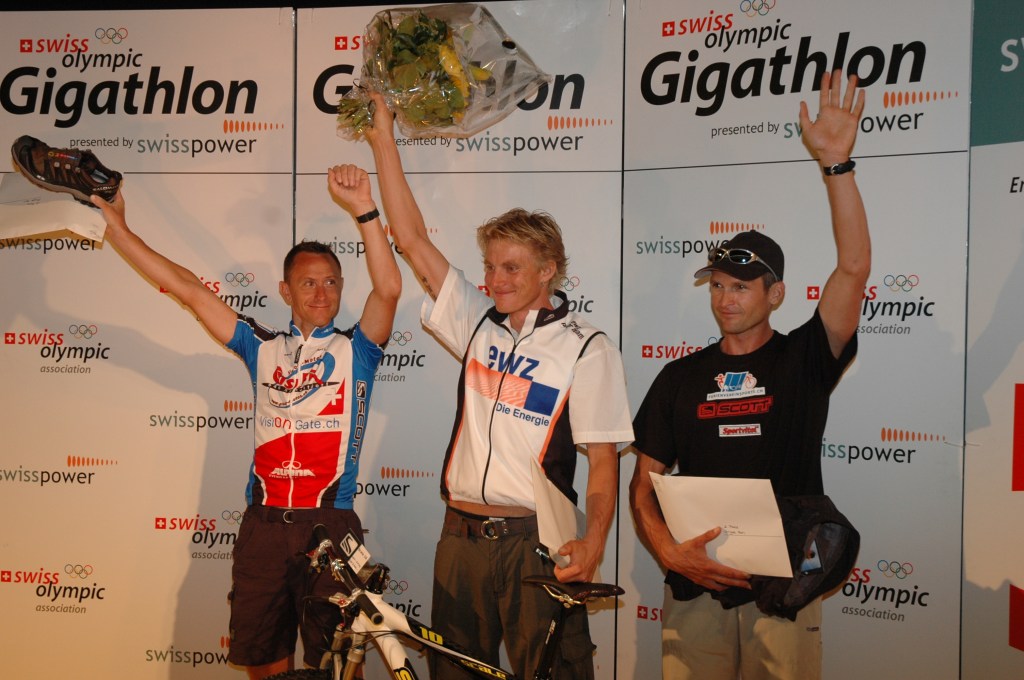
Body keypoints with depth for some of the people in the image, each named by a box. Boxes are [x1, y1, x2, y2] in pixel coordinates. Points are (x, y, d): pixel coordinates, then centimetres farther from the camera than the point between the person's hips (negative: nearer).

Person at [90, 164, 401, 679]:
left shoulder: (355, 348, 5)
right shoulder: (263, 348, 12)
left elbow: (388, 288, -13)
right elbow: (187, 290, 10)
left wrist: (364, 210, -22)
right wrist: (115, 225, 8)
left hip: (330, 525, -3)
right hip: (263, 524, 3)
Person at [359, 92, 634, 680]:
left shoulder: (587, 347, -5)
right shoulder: (478, 322, 7)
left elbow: (604, 459, -7)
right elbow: (412, 240, 6)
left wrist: (593, 543, -22)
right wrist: (384, 140, 4)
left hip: (535, 540, -4)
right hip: (461, 535, 5)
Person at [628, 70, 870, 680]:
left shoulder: (804, 360, 1)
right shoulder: (680, 377, 8)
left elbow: (854, 269, -12)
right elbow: (645, 481, 6)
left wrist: (837, 163, -20)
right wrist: (669, 552, -11)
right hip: (694, 589, 2)